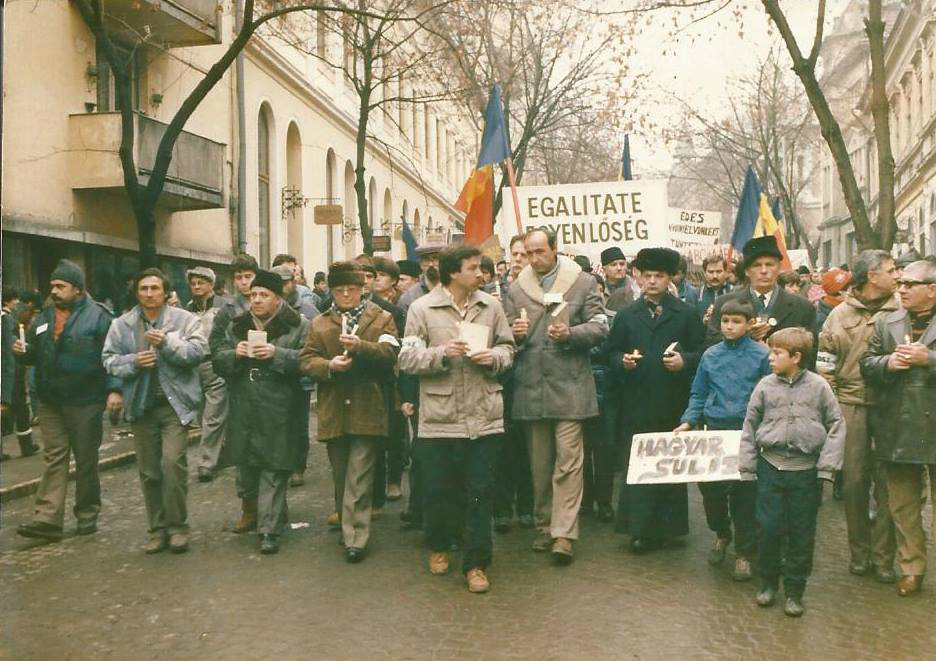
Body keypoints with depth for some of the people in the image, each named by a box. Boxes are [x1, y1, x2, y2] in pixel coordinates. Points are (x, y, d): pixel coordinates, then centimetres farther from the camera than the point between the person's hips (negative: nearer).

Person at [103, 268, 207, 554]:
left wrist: (168, 342, -21)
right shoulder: (122, 324, 8)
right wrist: (133, 362, -12)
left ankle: (177, 526, 0)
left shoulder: (185, 319, 0)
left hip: (175, 404, -3)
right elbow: (109, 359, 5)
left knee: (173, 462, -15)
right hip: (142, 406, 4)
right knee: (149, 471, 8)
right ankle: (158, 529, 20)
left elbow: (198, 351, -10)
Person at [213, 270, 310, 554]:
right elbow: (218, 361, 11)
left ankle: (269, 529, 2)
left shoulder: (299, 325, -3)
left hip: (279, 415, -5)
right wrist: (235, 354, -9)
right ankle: (255, 513, 34)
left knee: (273, 472, -3)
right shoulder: (236, 326, 12)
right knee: (247, 469, 13)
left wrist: (277, 354, -21)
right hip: (244, 412, 5)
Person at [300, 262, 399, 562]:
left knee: (358, 478, -5)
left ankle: (355, 538, -2)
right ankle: (346, 525, 30)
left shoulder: (382, 318, 5)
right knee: (340, 476, 14)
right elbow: (306, 359, 4)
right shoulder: (319, 323, 13)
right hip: (333, 411, 3)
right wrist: (328, 365, -16)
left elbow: (390, 353, -10)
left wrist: (361, 346, -27)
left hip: (367, 410, -3)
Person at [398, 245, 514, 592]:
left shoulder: (491, 305, 4)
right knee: (439, 489, 12)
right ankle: (439, 545, 36)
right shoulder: (421, 308, -3)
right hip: (440, 416, -1)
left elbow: (507, 347, 12)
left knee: (480, 492, 5)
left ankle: (476, 563, 16)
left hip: (483, 416, 2)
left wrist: (493, 357, -9)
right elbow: (407, 359, -6)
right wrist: (442, 353, -20)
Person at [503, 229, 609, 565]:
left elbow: (600, 327, 0)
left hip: (569, 386, -3)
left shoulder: (583, 283, 2)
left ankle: (563, 533, -4)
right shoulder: (516, 289, 11)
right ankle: (544, 527, 24)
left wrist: (570, 333, -17)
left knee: (568, 461, -6)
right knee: (539, 464, 12)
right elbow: (506, 336, 15)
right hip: (531, 387, 3)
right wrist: (515, 334, -9)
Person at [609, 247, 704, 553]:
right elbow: (612, 353, 11)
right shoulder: (626, 315, 12)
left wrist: (684, 361, -15)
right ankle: (640, 529, 4)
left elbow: (700, 353, 4)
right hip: (637, 401, 1)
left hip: (673, 402, -1)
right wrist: (623, 361, -9)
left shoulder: (687, 314, 6)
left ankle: (668, 526, 17)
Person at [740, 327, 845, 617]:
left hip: (805, 470, -1)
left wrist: (827, 465, -7)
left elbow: (836, 425, -1)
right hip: (771, 466, 1)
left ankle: (794, 590, 19)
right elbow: (750, 427, 5)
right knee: (768, 527, 4)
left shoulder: (818, 386, -4)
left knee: (802, 533, 6)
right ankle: (768, 581, 24)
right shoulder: (765, 386, 0)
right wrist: (747, 467, 3)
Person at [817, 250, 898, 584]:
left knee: (887, 483, 1)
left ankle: (883, 556, 13)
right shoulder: (841, 315, 5)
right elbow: (824, 363, 6)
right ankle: (859, 552, 21)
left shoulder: (900, 312, 2)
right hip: (852, 406, 1)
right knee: (854, 481, 7)